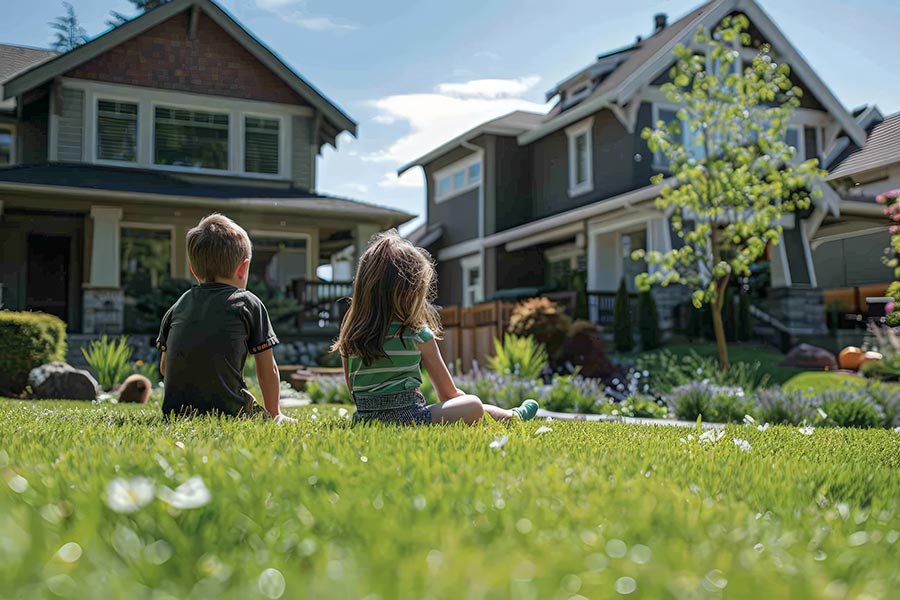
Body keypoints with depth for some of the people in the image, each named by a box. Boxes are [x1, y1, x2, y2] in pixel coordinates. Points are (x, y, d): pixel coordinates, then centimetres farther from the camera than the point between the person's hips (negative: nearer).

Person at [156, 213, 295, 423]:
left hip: (175, 411, 5)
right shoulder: (249, 304, 3)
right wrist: (274, 414, 20)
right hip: (228, 411, -5)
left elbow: (164, 366, 21)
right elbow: (268, 369, 7)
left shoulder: (178, 305, 14)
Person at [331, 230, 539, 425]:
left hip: (363, 420, 7)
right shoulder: (419, 336, -7)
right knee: (475, 405, 8)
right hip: (406, 418, -7)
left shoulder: (351, 334, 6)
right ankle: (514, 416, 32)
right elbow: (448, 393, 4)